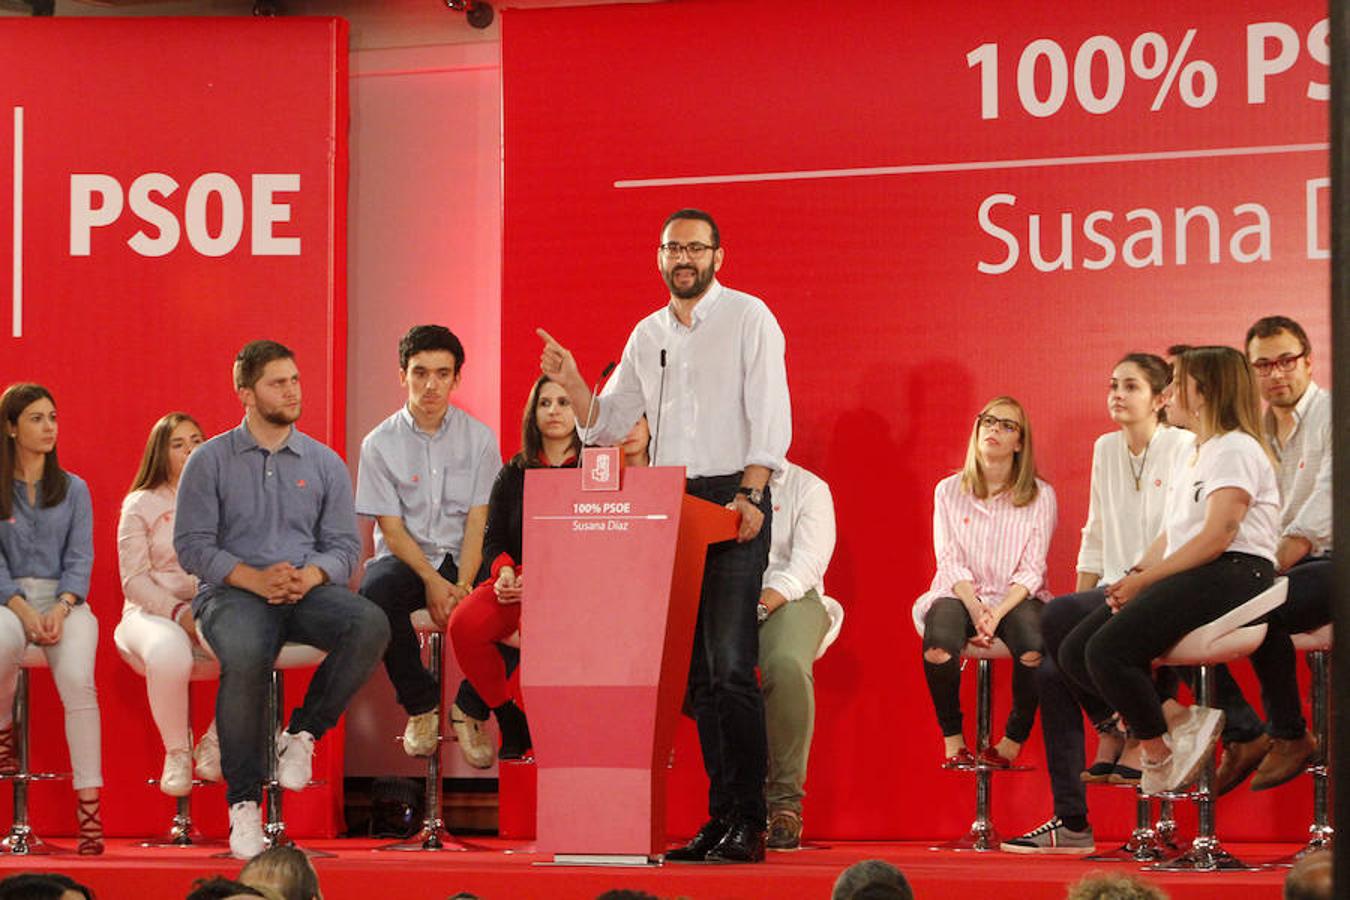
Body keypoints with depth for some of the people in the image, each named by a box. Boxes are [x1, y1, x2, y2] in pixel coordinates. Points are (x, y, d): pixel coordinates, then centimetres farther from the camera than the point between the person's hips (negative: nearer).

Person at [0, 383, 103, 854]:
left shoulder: (73, 489, 14)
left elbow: (80, 559, 6)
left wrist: (60, 610, -13)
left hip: (64, 600, 1)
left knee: (78, 680, -29)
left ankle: (89, 808, -33)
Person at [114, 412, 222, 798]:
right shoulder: (141, 505, 7)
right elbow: (134, 580, 0)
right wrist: (180, 613, -16)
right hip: (153, 611, -2)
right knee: (169, 652, -40)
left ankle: (214, 744, -11)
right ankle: (176, 752, -16)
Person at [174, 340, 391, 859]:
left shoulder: (324, 463, 15)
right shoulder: (210, 461, 7)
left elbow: (345, 544, 10)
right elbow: (192, 545, -1)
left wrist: (310, 575, -13)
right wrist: (254, 578, -15)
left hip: (308, 588, 3)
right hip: (232, 590, -3)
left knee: (371, 625, -30)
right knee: (245, 656, -38)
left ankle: (302, 734, -13)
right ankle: (242, 802, -25)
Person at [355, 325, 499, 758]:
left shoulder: (479, 438, 5)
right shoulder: (381, 443, 1)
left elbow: (478, 521, -1)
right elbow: (391, 526, -4)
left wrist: (462, 584, -19)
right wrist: (433, 581, -20)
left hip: (461, 559, 1)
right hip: (405, 559, -1)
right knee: (375, 593, -36)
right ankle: (421, 706, -16)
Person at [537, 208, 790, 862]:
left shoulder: (748, 317, 0)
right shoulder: (647, 334, 17)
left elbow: (770, 415, -7)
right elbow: (609, 424, 19)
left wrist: (749, 496, -18)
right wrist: (571, 385, 1)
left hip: (733, 500, -6)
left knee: (730, 666, -13)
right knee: (696, 671, 4)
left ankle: (747, 824, -12)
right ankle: (720, 816, 8)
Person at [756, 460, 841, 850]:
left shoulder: (808, 488, 8)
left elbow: (805, 566, -5)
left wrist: (761, 605, -22)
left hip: (789, 599, -3)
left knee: (788, 667, -38)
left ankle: (785, 801, -28)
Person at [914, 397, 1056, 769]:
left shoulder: (1040, 496, 5)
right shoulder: (949, 491, 9)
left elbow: (1031, 570, -2)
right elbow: (950, 561, 1)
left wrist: (998, 612, -19)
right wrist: (975, 608, -17)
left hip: (1015, 598, 0)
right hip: (960, 594, 0)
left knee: (1035, 650, -35)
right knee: (939, 646, -34)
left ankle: (1013, 742, -12)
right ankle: (952, 740, -13)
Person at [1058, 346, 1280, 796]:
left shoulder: (1235, 449, -6)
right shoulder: (1190, 458, 26)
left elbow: (1217, 536, -17)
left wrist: (1146, 579, -17)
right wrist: (1135, 575, 1)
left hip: (1232, 574, -10)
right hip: (1188, 577, 10)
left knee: (1107, 650, -27)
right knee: (1074, 652, -6)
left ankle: (1159, 751, -9)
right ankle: (1178, 721, -10)